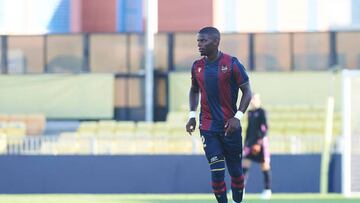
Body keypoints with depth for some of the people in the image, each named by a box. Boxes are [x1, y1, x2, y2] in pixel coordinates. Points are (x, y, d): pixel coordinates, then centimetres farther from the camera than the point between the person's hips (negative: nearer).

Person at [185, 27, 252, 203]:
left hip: (230, 126, -2)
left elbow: (247, 92, -6)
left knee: (235, 170, 7)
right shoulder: (197, 66, 3)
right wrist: (192, 115, 6)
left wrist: (238, 117, -16)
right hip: (208, 127, 2)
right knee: (217, 171, -7)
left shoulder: (232, 64, -10)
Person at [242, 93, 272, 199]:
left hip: (261, 141, -7)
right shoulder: (250, 112, 13)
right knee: (245, 162, -2)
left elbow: (264, 128, -14)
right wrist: (246, 142, 17)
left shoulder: (261, 112, -8)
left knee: (264, 164, -1)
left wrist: (259, 142, -20)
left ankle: (267, 190, 5)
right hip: (251, 141, 7)